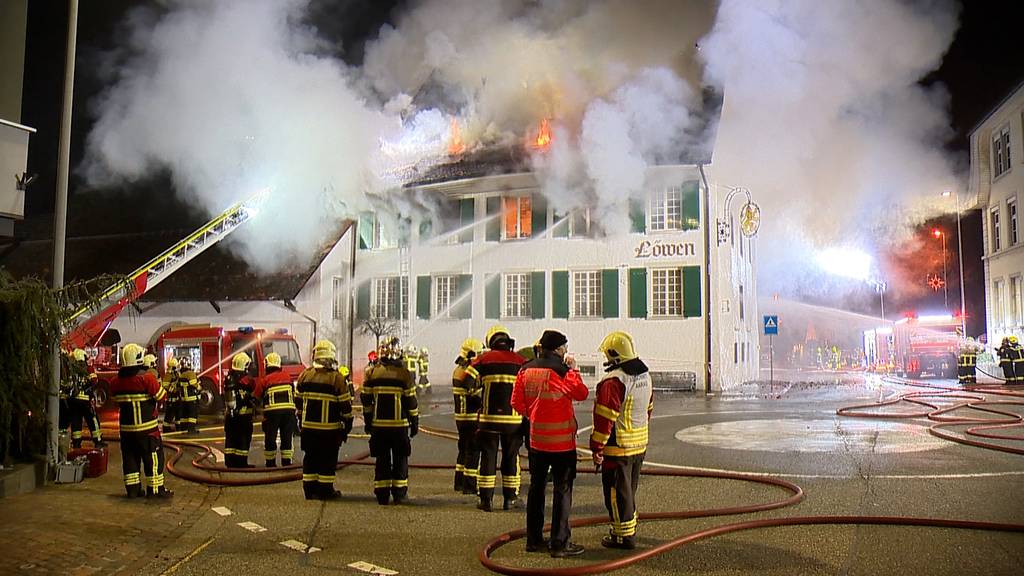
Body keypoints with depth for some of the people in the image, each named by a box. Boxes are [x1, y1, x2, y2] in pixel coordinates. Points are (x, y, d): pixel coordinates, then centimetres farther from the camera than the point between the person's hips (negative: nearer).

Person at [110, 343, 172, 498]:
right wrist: (156, 384, 7)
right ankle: (155, 489, 6)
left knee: (130, 458, 14)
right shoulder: (146, 378, -17)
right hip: (147, 427, -5)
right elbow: (161, 397, -10)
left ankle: (132, 488, 18)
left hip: (126, 427, 5)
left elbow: (116, 401, 13)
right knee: (153, 458, 3)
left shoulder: (116, 382, 1)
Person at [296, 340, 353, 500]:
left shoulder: (305, 375, 2)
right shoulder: (337, 378, -11)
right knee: (328, 461, 6)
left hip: (308, 427, 4)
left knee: (310, 458, 13)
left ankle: (310, 490, 18)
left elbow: (298, 401, 11)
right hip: (329, 429, -4)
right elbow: (345, 406, -8)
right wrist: (347, 427, 3)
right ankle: (325, 490, 11)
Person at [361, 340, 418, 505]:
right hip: (399, 425, -2)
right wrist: (415, 422, 5)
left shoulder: (372, 373, 2)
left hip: (378, 424, 2)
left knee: (382, 460, 10)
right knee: (400, 460, 9)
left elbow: (365, 399, 6)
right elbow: (411, 401, -5)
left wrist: (368, 421, 17)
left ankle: (382, 494, 11)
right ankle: (399, 493, 11)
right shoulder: (404, 373, -6)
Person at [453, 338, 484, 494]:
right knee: (473, 451, -2)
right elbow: (477, 395, -21)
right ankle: (469, 485, 2)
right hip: (472, 416, -10)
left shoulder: (458, 369, 13)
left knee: (464, 448, 18)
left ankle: (460, 482, 26)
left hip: (460, 415, 10)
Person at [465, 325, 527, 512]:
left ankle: (486, 498, 9)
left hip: (489, 417, -1)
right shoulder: (521, 361, 2)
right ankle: (510, 498, 17)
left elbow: (468, 382, -6)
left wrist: (477, 389, 13)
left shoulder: (484, 359, -1)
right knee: (511, 457, 12)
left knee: (488, 456, 8)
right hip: (513, 419, 1)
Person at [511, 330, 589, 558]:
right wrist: (573, 369, 2)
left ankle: (534, 539, 22)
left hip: (536, 439, 6)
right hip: (561, 441, -6)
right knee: (562, 490, 2)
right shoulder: (560, 370, -15)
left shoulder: (525, 370, 3)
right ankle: (559, 543, 5)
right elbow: (581, 393, -6)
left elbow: (517, 402, 6)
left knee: (536, 487, 15)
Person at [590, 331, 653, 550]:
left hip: (618, 446, -9)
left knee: (617, 492, 3)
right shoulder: (645, 375, 7)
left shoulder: (613, 381, -21)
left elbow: (605, 418, -21)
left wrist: (597, 448, -15)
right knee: (629, 489, 21)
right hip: (640, 444, 9)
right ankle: (629, 528, 33)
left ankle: (624, 536, 9)